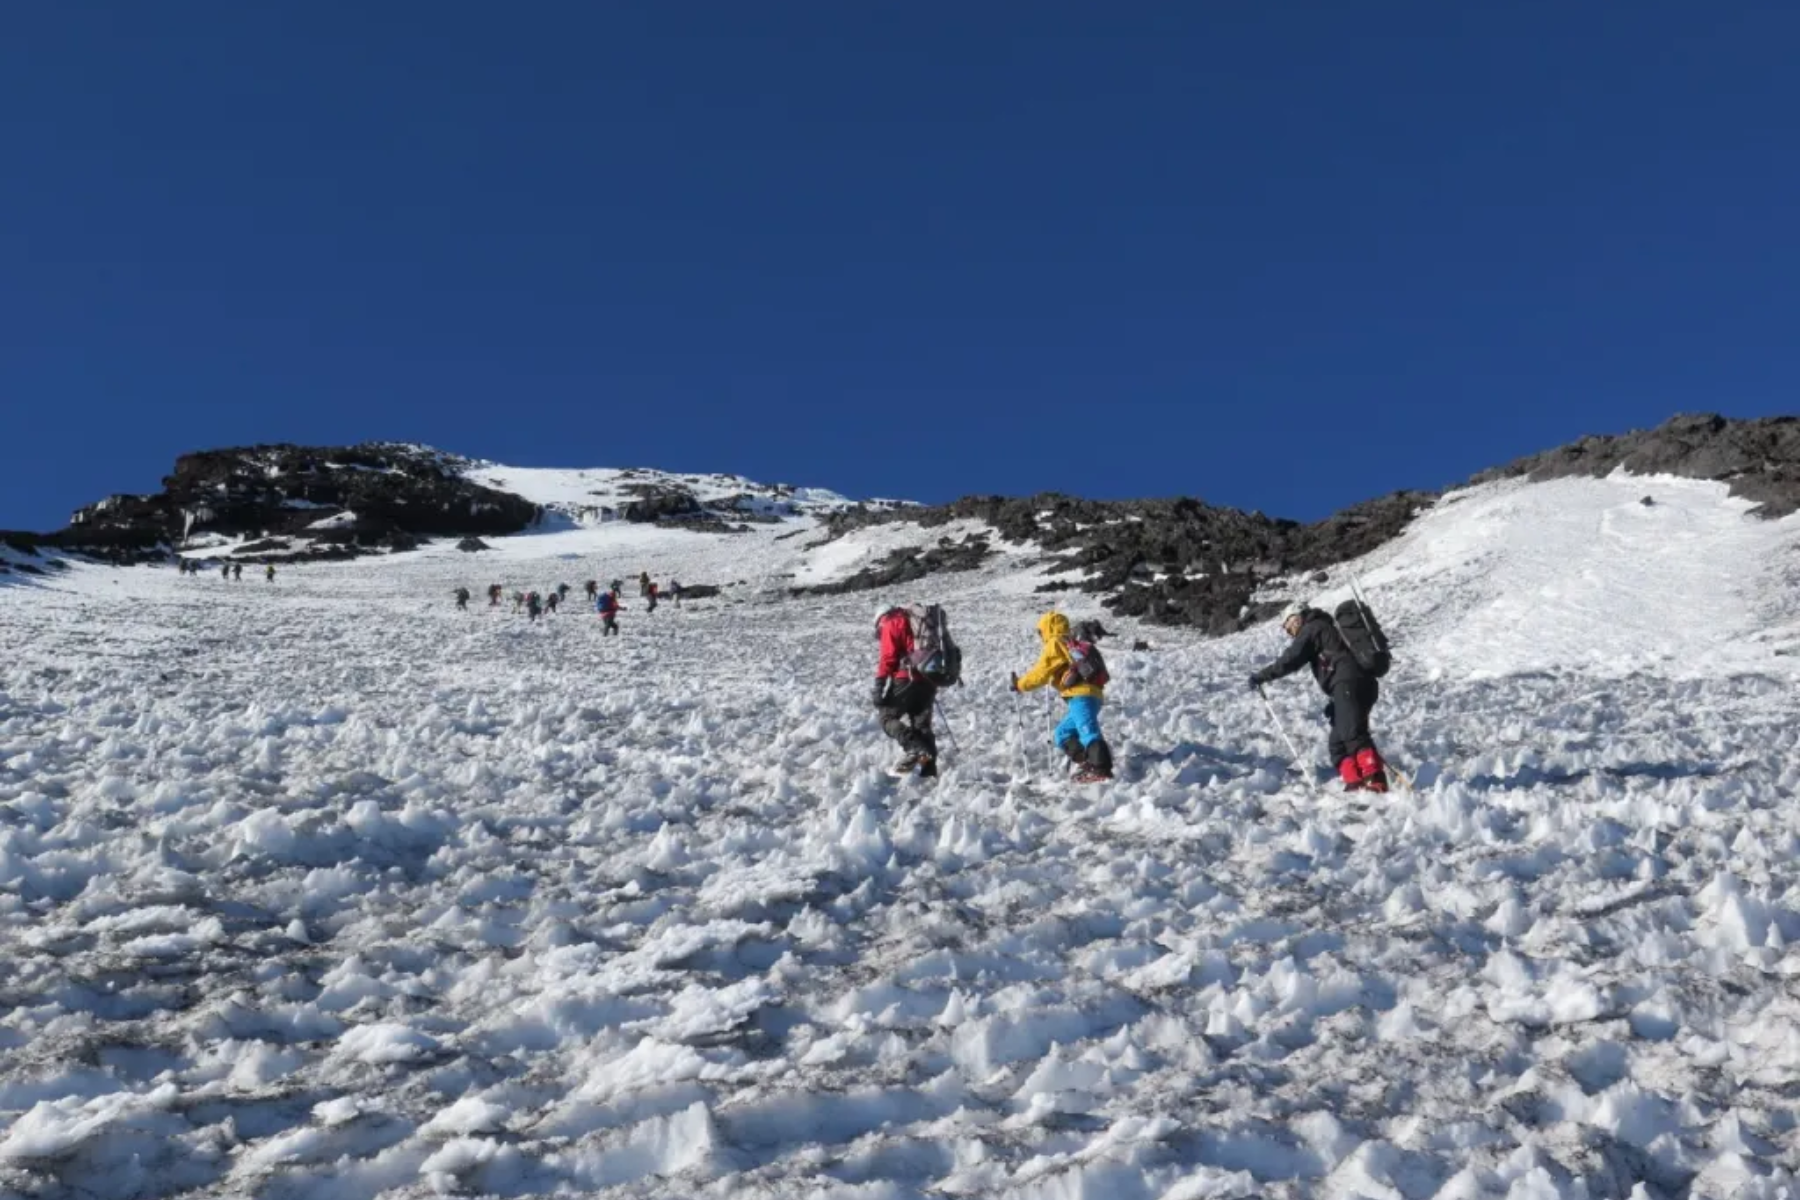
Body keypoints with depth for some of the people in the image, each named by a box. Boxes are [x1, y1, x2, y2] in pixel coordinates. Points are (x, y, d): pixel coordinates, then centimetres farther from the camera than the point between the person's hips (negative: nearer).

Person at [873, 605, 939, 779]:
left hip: (907, 679, -7)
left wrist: (880, 686, -10)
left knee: (888, 716, 2)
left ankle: (915, 748, -18)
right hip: (929, 680, 7)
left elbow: (888, 657, -8)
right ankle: (928, 769, 7)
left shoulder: (891, 624, 4)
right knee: (922, 724, 13)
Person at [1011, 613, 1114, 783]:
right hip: (1094, 695, 9)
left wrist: (1020, 684, 10)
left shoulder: (1055, 644, 3)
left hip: (1081, 696, -9)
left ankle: (1101, 770, -34)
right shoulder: (1073, 644, 28)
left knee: (1089, 733, -21)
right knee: (1062, 735, 13)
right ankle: (1089, 765, 1)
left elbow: (1042, 672, -1)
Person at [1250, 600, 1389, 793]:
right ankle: (1355, 783, -5)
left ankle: (1375, 780, -37)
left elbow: (1291, 660, -2)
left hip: (1348, 684, -10)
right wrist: (1335, 702, 31)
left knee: (1353, 733, -23)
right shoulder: (1329, 628, 34)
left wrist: (1261, 676, 6)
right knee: (1338, 743, 9)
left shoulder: (1312, 629, 7)